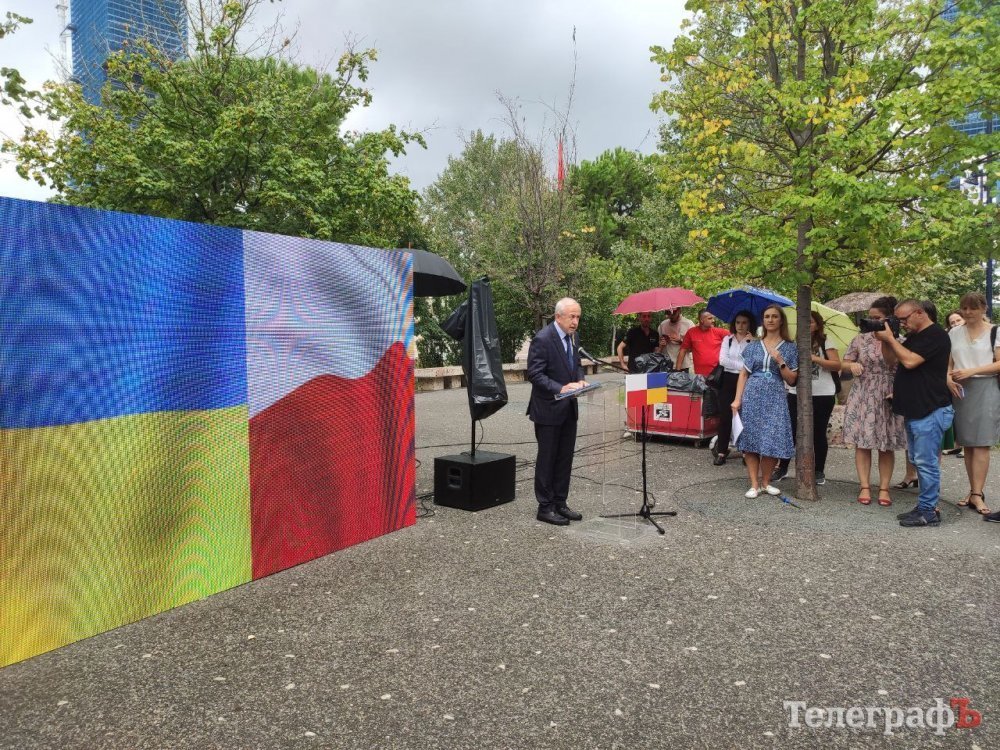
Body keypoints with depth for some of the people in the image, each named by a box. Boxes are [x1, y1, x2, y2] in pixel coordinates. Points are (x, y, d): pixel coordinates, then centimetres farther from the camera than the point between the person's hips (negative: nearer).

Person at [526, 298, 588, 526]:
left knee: (565, 458, 13)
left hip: (568, 408, 8)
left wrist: (580, 379, -2)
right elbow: (535, 374, -20)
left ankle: (560, 503, 25)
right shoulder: (542, 339, -18)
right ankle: (545, 507, 15)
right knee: (547, 458, 3)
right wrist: (560, 388, -29)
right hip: (548, 408, -8)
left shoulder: (572, 336, 7)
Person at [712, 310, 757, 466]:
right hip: (729, 380, 2)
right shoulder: (727, 339, 10)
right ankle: (721, 451, 9)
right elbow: (722, 360, -3)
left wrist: (752, 342, -15)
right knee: (726, 415, 1)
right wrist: (743, 366, -9)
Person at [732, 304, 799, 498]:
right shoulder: (753, 346, 10)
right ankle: (754, 484, 5)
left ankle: (766, 482, 13)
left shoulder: (789, 348, 8)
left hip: (775, 398, -1)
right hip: (752, 396, 1)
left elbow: (792, 380, 5)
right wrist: (737, 399, -2)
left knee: (772, 441, -5)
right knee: (750, 439, -2)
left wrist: (780, 362, -9)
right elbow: (743, 374, 8)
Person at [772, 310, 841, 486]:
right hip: (797, 393, 2)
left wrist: (815, 359, -17)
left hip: (822, 395, -2)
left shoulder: (825, 342, 0)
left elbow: (837, 365, -8)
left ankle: (820, 471, 18)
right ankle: (782, 467, 11)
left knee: (819, 433, 6)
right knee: (790, 430, 1)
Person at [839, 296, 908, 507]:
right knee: (862, 442, 0)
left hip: (889, 399, 0)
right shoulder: (861, 339, 3)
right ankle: (864, 487, 7)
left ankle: (884, 488, 13)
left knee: (887, 445, 5)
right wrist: (852, 365, -17)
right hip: (862, 398, 1)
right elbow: (843, 364, 6)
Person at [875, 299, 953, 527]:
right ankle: (924, 506, 21)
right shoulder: (913, 337, 17)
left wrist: (890, 338, -12)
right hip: (914, 411, 10)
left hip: (931, 412, -10)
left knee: (926, 462, -6)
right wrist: (883, 341, 4)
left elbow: (910, 361, -21)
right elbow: (891, 360, 20)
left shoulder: (936, 335, -12)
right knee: (919, 461, 13)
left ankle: (928, 512, 1)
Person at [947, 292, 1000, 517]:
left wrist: (971, 371, -14)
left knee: (981, 443, -7)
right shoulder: (954, 333, 11)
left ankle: (977, 494, -6)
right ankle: (974, 491, 12)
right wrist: (948, 378, -6)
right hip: (960, 390, 4)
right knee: (967, 443, 5)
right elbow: (948, 362, 13)